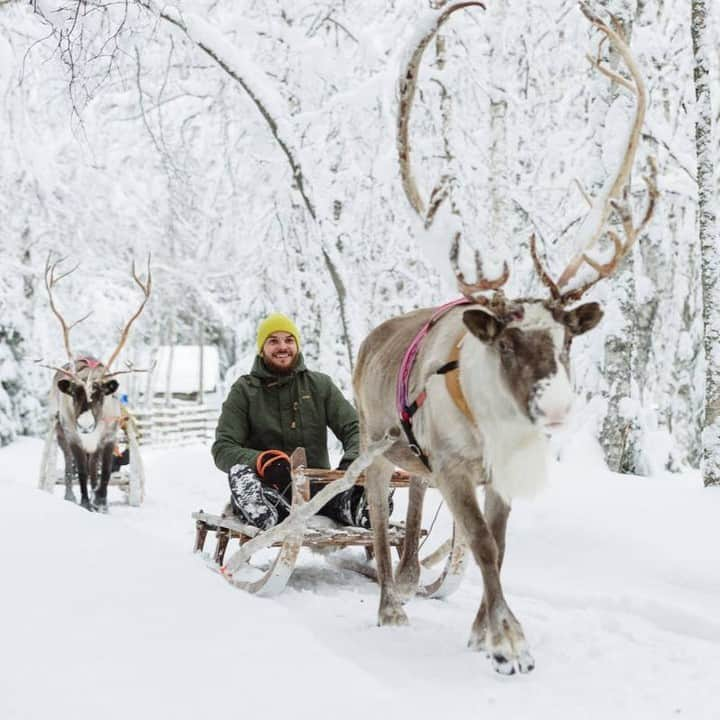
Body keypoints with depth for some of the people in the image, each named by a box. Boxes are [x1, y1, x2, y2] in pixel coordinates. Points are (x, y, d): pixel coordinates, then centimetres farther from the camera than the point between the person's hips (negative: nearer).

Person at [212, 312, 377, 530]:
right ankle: (267, 518, -55)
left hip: (316, 483, 1)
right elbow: (223, 449, -2)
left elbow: (354, 429, 6)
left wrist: (352, 460, -19)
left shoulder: (320, 385, 13)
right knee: (240, 471, -34)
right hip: (266, 487, -1)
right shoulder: (244, 391, 8)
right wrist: (261, 461, -24)